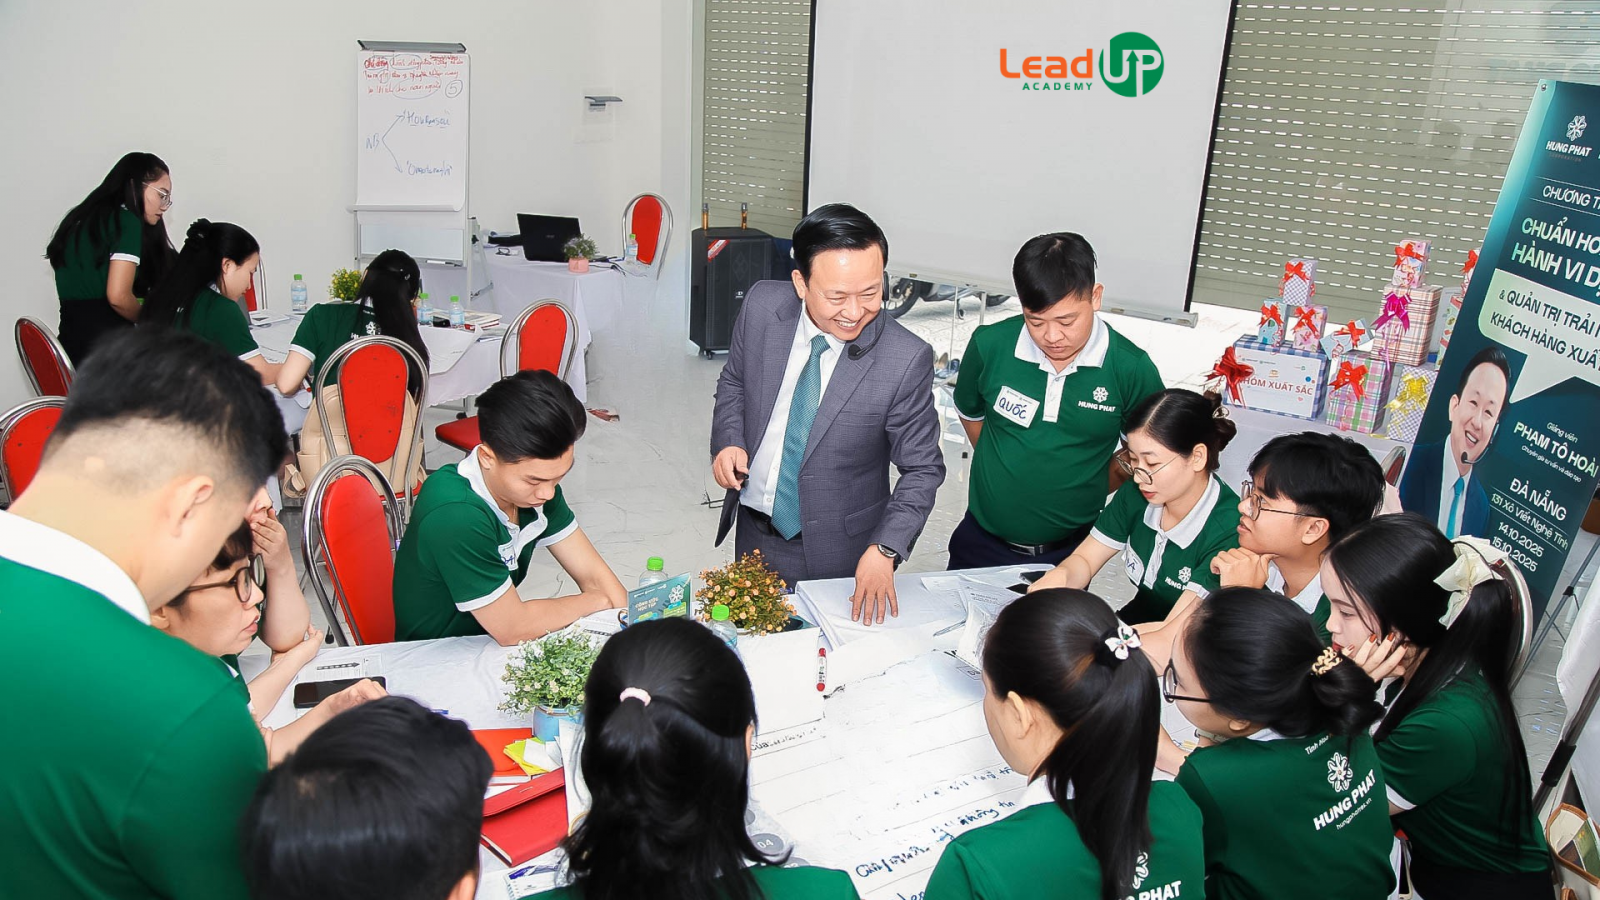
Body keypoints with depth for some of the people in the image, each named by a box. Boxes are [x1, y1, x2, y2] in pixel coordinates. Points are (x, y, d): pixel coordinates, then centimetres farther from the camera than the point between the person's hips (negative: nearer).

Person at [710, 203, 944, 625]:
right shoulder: (762, 306, -14)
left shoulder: (906, 360, -24)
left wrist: (884, 550, -26)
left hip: (837, 553, -4)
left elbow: (922, 469, -15)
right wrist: (728, 440, -13)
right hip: (753, 530, 4)